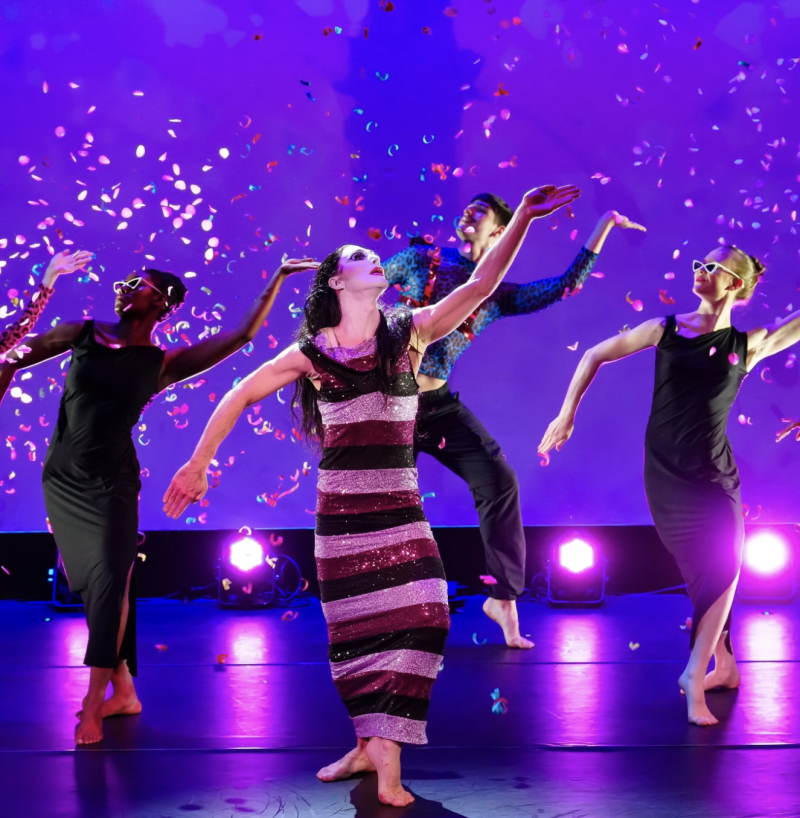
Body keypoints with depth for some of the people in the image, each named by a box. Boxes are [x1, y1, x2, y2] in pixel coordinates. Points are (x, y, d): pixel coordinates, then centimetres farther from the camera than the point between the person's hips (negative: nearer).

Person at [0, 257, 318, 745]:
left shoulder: (164, 364, -1)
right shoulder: (82, 334, 2)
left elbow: (243, 334, -3)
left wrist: (279, 279, -3)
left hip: (111, 483, -2)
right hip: (63, 479, 3)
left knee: (110, 580, -14)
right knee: (96, 585, 8)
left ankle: (94, 703, -9)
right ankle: (124, 692, 18)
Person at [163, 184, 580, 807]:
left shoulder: (411, 332, 2)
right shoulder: (312, 352, 0)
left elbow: (481, 285, -7)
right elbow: (240, 396, 7)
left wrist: (522, 218, -17)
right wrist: (197, 466, 7)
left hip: (399, 506, 1)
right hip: (341, 509, 0)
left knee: (416, 615, -13)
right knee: (356, 628, 5)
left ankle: (383, 750, -6)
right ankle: (370, 745, 22)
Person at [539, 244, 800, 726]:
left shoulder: (747, 346, 1)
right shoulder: (666, 331, 2)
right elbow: (595, 356, 7)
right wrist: (567, 415, 4)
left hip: (713, 473, 0)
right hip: (665, 471, 0)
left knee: (722, 563, -17)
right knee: (706, 568, 4)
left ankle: (695, 675, -12)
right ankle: (724, 666, 21)